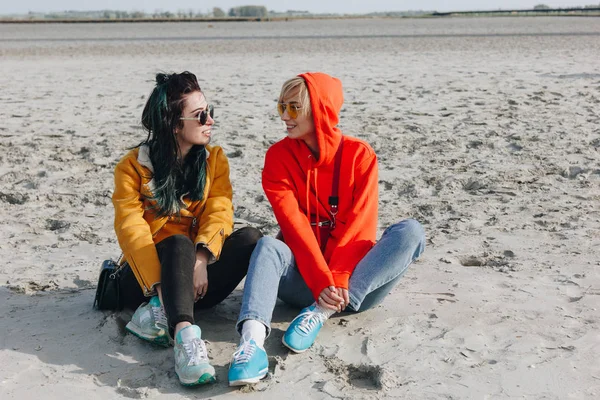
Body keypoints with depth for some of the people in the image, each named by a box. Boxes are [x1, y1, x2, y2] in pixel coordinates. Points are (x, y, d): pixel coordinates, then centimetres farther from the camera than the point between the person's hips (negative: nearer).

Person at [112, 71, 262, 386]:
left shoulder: (214, 159, 7)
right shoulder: (133, 167, -3)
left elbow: (220, 211, -9)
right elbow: (131, 229, -16)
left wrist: (202, 258, -30)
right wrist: (159, 286, -32)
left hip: (197, 277, 3)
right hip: (147, 277, -3)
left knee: (249, 237, -23)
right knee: (178, 243, -33)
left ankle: (157, 313, -27)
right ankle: (185, 335, -52)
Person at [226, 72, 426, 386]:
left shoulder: (359, 155, -3)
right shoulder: (279, 156, -2)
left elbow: (360, 225, -11)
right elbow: (293, 224, -14)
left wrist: (340, 280, -25)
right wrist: (322, 282, -26)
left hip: (356, 282, 1)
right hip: (305, 280, 0)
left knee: (410, 231, -23)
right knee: (268, 246, -30)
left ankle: (321, 312, -31)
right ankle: (252, 341, -53)